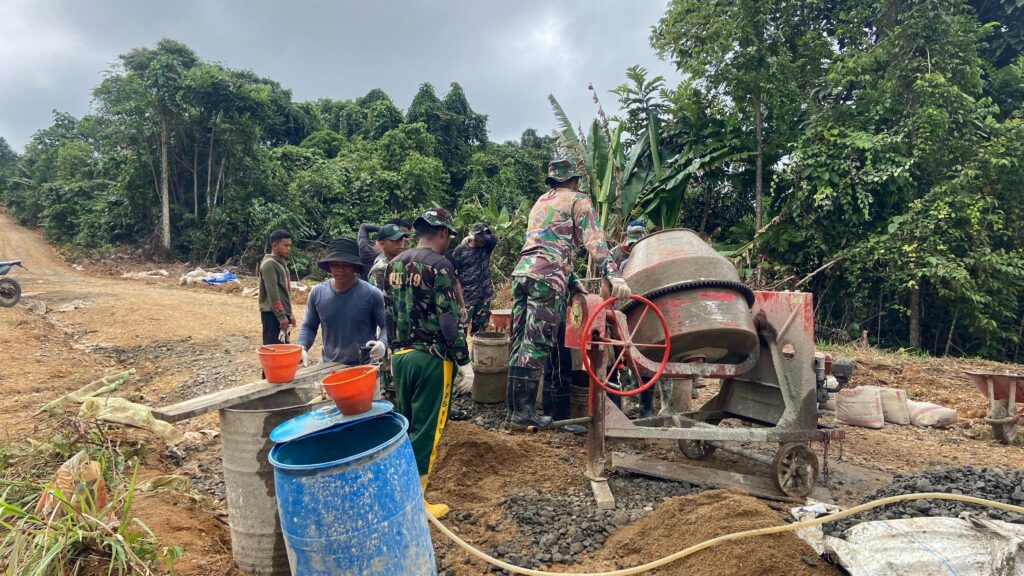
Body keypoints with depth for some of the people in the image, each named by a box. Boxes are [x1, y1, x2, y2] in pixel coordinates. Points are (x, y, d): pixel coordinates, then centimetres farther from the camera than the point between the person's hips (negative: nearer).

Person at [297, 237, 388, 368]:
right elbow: (309, 326, 10)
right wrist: (302, 348, -7)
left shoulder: (372, 294, -12)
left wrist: (382, 342, -25)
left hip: (364, 366, -3)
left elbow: (386, 325, -5)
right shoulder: (317, 293, -1)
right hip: (328, 365, 3)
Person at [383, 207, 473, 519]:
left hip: (400, 356, 7)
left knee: (403, 423, 18)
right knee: (425, 429, 1)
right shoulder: (438, 264, -12)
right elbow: (449, 319, -16)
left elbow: (388, 311, 14)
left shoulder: (394, 263, 10)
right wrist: (464, 361, -11)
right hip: (430, 358, -7)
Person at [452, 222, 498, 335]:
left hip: (484, 297, 4)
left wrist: (474, 237, -19)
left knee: (479, 331, 11)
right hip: (466, 297, -4)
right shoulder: (461, 250, -5)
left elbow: (494, 238, -15)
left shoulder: (486, 248, 5)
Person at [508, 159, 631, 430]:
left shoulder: (540, 202, 29)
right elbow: (593, 240, -8)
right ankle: (523, 413, -5)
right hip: (547, 277, -7)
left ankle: (514, 408, 12)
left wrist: (570, 277, 40)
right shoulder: (578, 200, 8)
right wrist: (613, 275, -18)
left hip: (521, 272, 7)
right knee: (536, 346, -6)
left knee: (519, 344, 8)